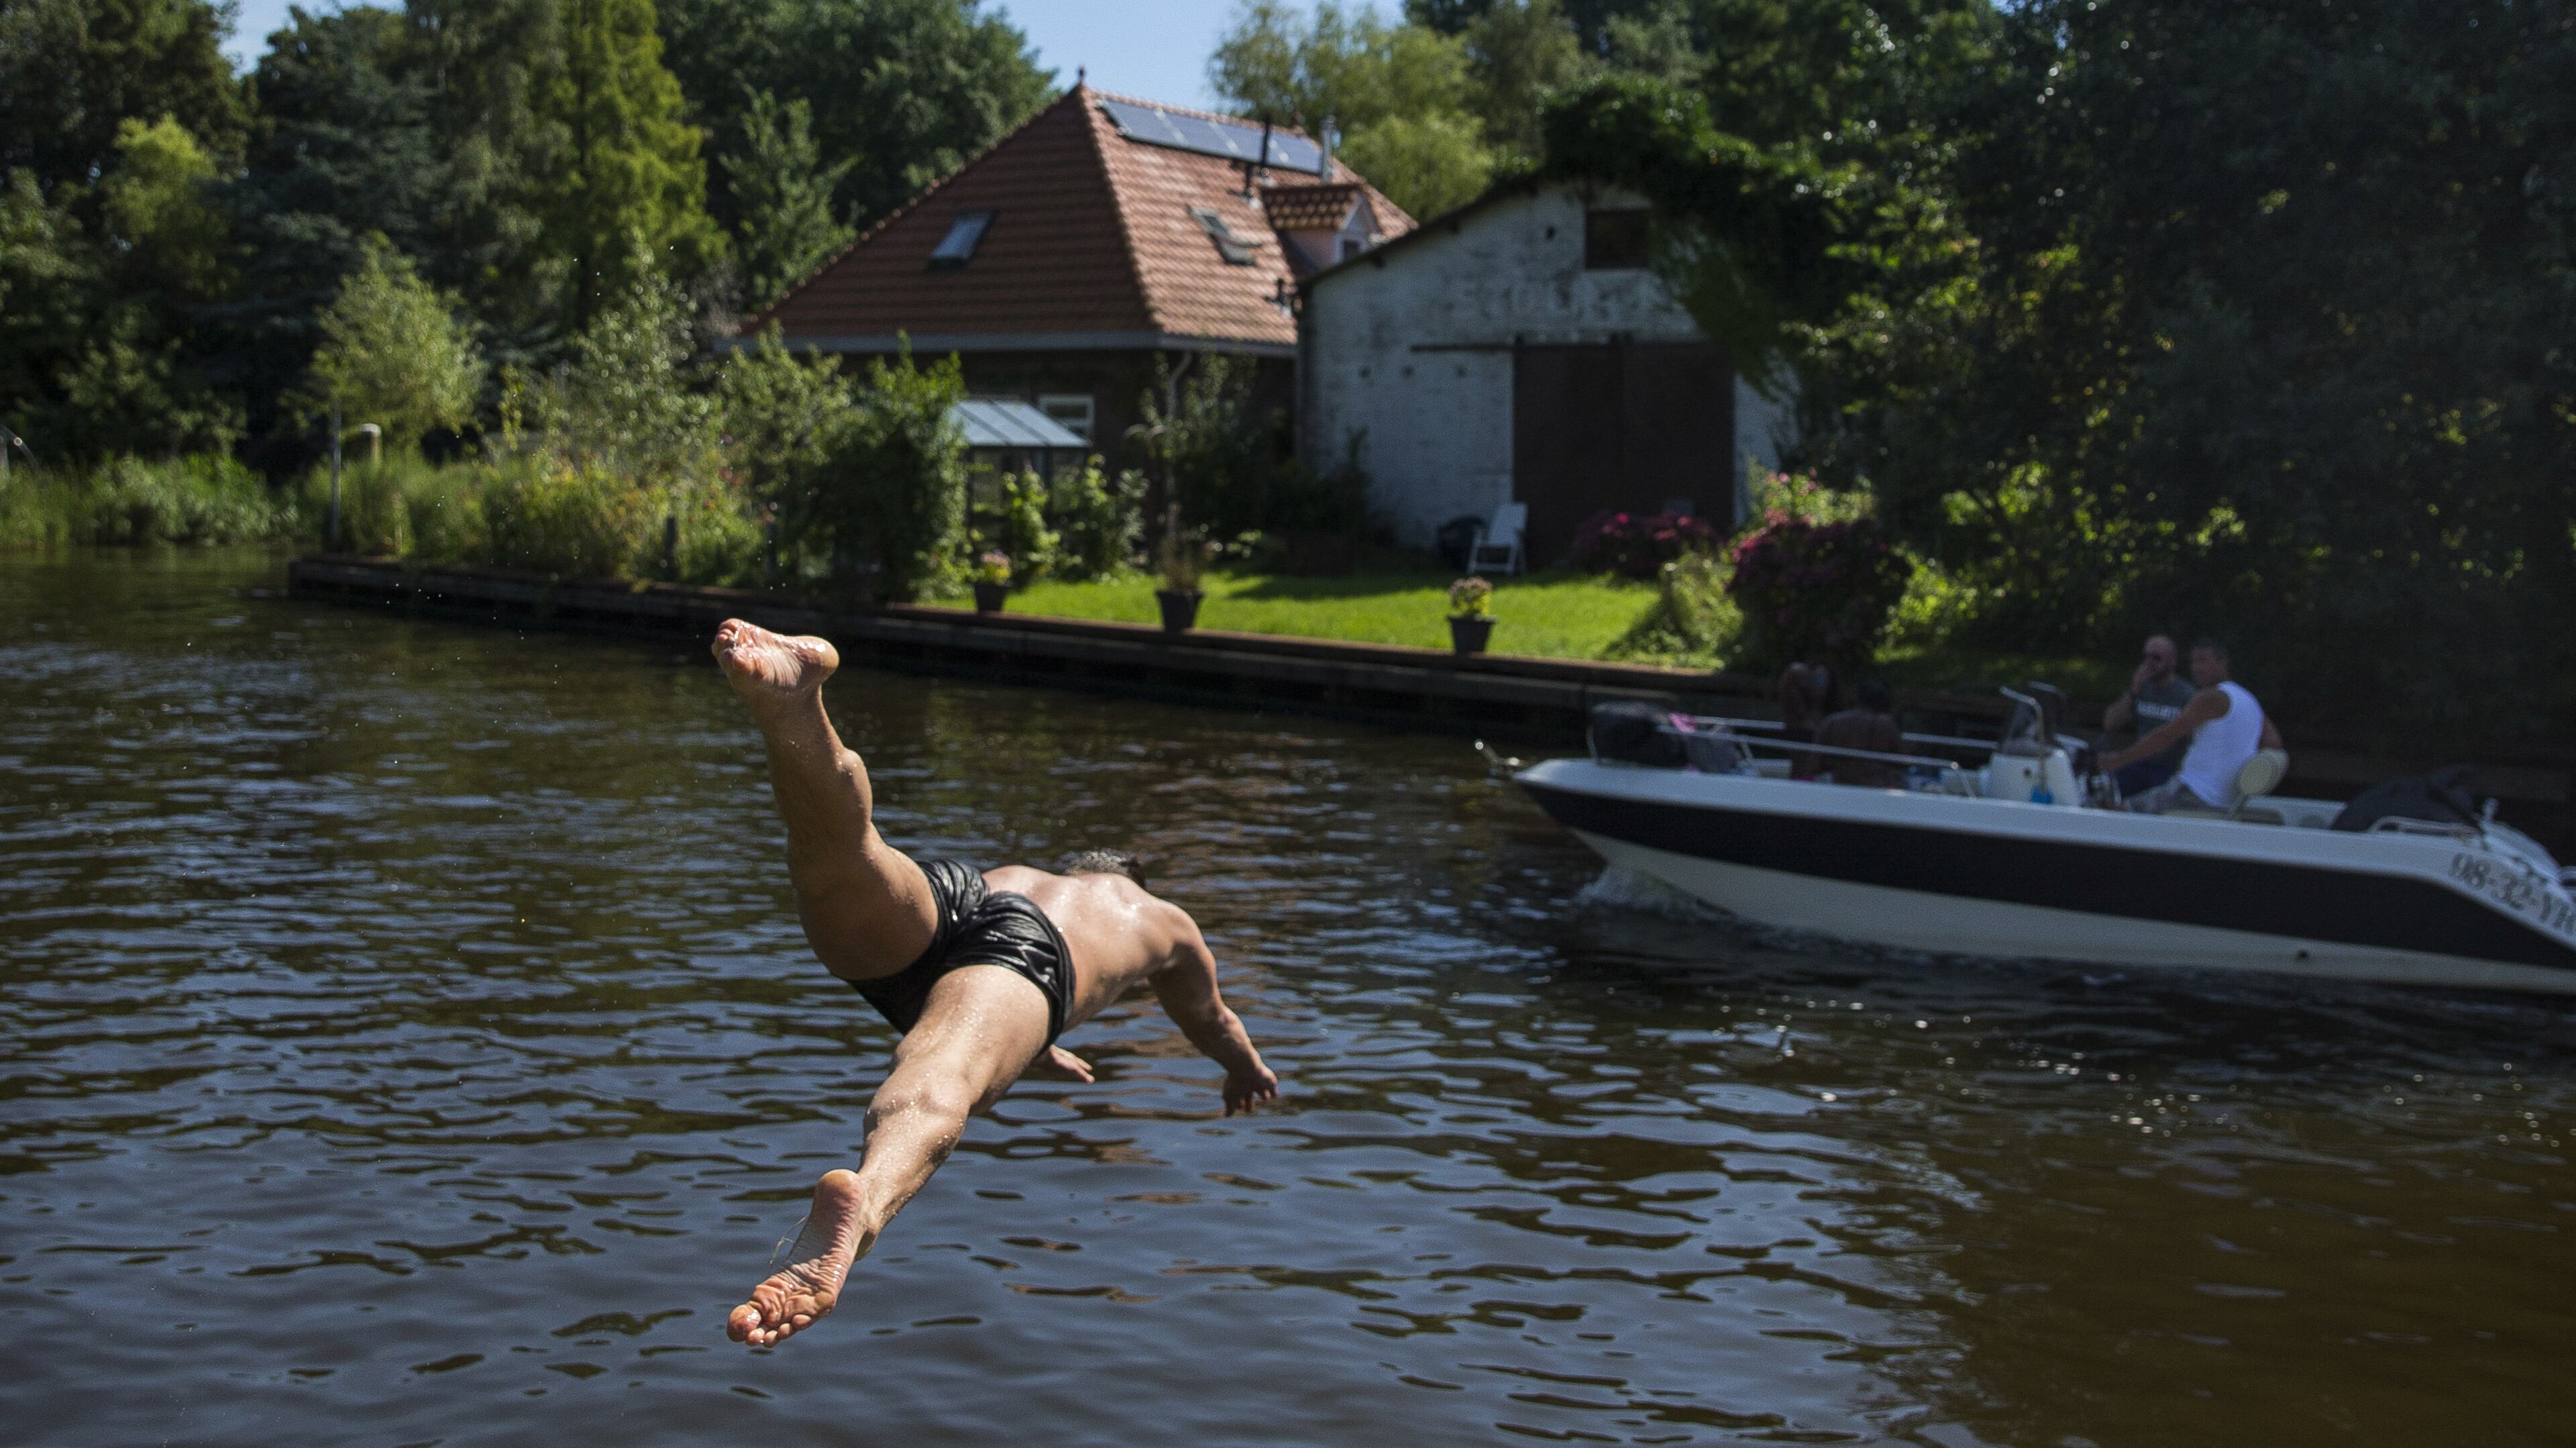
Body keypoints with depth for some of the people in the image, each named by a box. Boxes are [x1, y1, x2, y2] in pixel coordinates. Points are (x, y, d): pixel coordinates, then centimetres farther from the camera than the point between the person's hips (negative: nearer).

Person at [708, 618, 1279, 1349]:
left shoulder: (1022, 873, 53)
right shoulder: (1161, 917, 46)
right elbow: (1211, 1021, 63)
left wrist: (1043, 1054, 89)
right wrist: (1249, 1073, 85)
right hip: (1032, 952, -3)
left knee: (833, 863, -30)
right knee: (939, 1085, -35)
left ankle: (793, 700, -60)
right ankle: (860, 1207, -68)